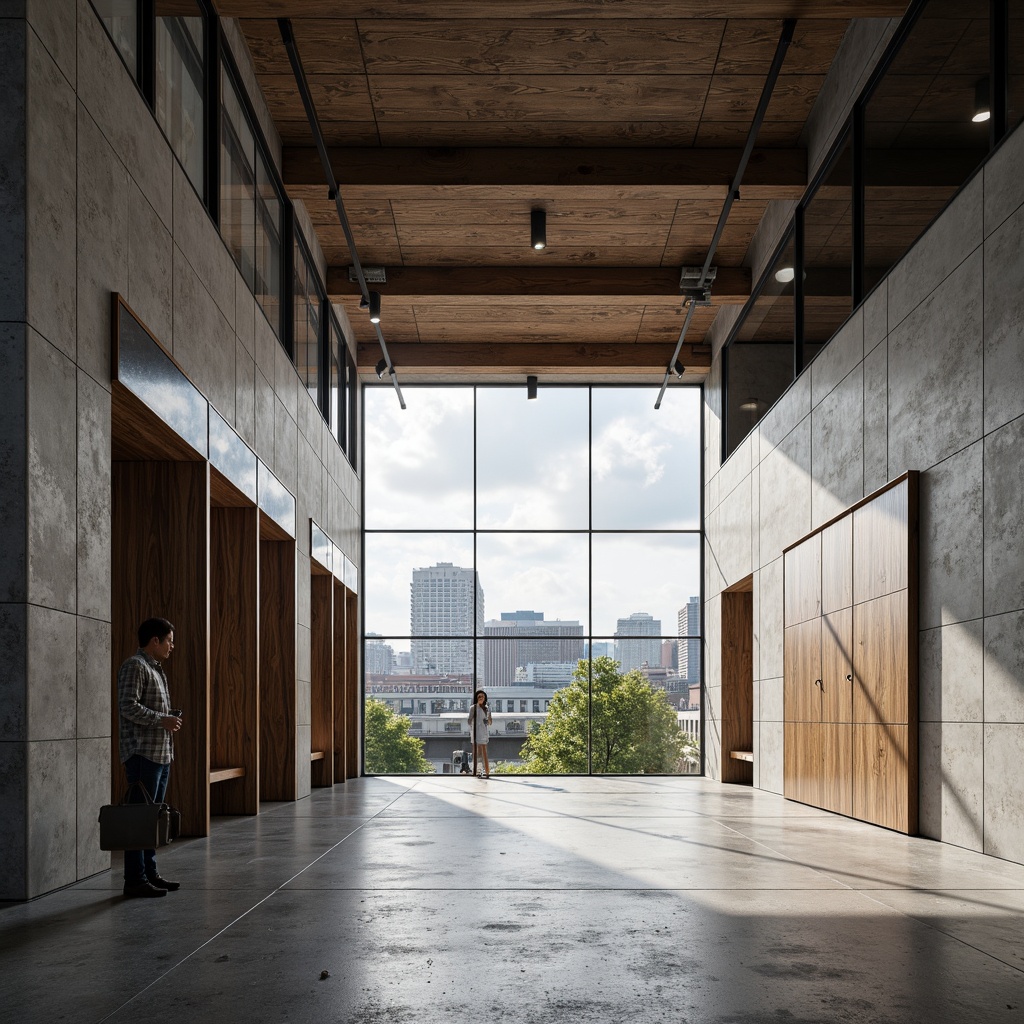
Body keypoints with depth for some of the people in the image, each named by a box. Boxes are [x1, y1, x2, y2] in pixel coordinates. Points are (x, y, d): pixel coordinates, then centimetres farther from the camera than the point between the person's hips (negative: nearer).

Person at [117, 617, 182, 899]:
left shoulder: (156, 668, 20)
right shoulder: (134, 666, -10)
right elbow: (128, 707, -19)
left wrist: (171, 719, 9)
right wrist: (162, 720, -16)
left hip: (161, 754, 10)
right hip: (142, 754, -10)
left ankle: (149, 873, 19)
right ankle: (135, 880, -6)